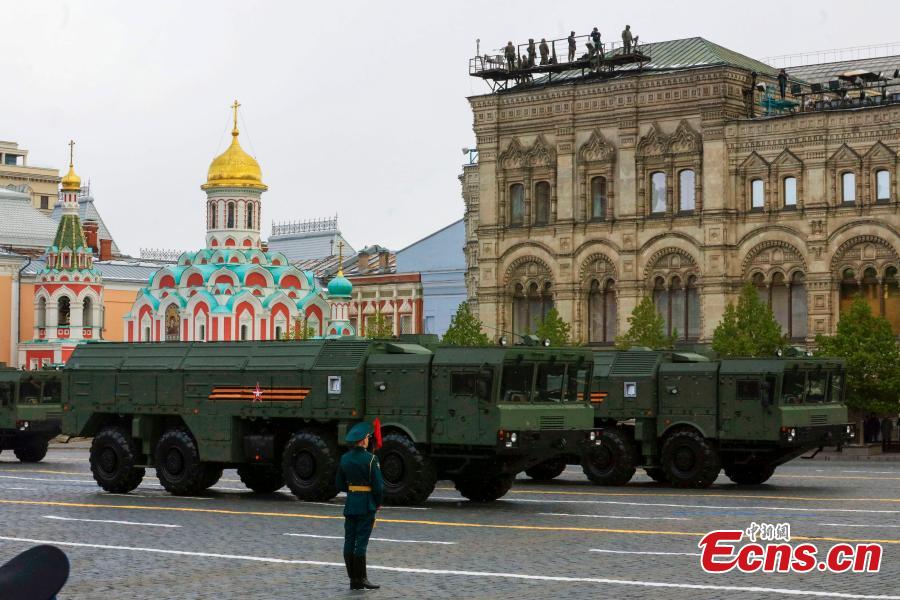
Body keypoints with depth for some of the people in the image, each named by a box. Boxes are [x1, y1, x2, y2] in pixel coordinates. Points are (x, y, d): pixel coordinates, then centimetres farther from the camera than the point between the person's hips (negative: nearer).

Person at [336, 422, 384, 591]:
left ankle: (353, 578, 10)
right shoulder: (370, 459, -13)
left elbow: (339, 484, 11)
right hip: (366, 505, -6)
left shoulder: (345, 458, 5)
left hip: (350, 505, 6)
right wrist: (379, 503, 1)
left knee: (349, 542, 7)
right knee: (361, 543, -4)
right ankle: (360, 580, -2)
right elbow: (378, 485, -13)